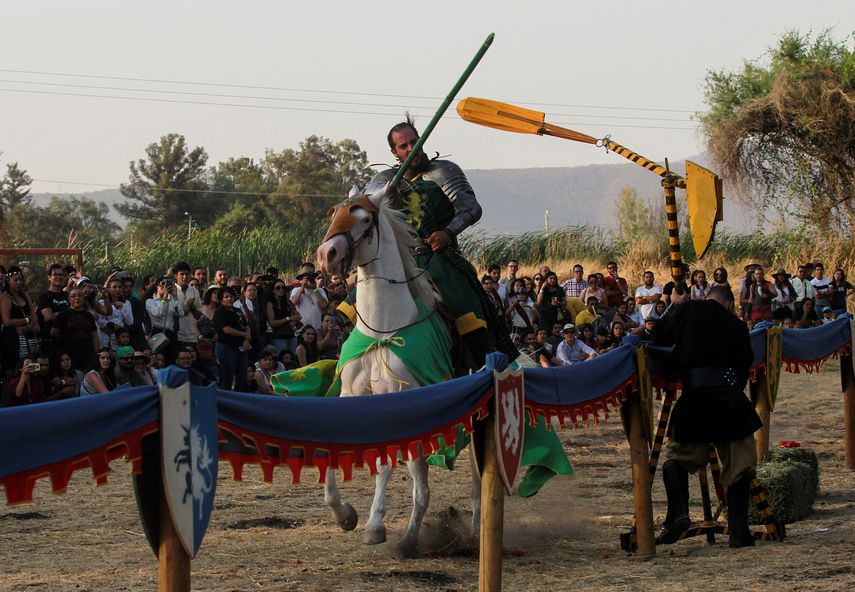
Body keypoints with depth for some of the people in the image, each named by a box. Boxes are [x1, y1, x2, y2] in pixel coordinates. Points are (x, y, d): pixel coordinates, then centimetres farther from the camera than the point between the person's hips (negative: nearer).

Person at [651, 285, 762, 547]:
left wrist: (677, 306, 28)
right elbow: (744, 364, 12)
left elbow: (659, 336, 14)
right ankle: (739, 531, 8)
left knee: (676, 456, 15)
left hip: (695, 395, -1)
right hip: (730, 396, 1)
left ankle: (678, 513, -8)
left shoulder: (689, 310, 6)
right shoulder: (737, 325, 11)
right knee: (739, 465, 13)